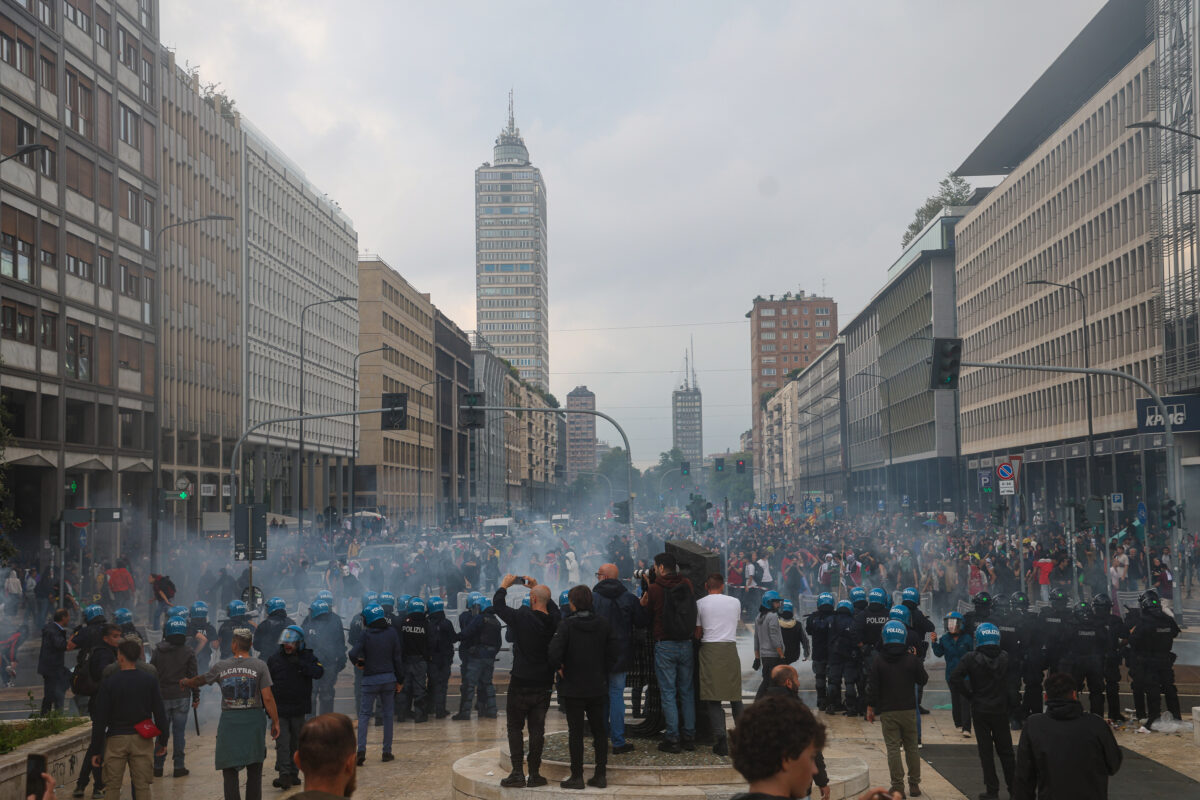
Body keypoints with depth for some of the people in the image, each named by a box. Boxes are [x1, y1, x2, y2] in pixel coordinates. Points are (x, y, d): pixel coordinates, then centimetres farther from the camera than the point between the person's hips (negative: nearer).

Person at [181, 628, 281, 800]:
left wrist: (185, 683, 40)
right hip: (253, 720, 0)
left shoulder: (221, 666, 1)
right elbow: (267, 698, -8)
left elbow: (200, 680, 19)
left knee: (230, 772, 6)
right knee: (254, 771, 10)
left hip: (229, 720, 0)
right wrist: (275, 722, 0)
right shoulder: (259, 666, -4)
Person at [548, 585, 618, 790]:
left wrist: (559, 668, -3)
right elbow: (614, 651, 0)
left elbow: (554, 653, -22)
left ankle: (577, 776, 5)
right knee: (599, 730, 12)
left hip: (573, 688, -4)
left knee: (575, 732, 3)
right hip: (598, 688, 4)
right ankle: (601, 775, 14)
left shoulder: (566, 625, -13)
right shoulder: (603, 624, 0)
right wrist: (602, 671, 9)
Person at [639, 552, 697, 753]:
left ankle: (672, 738, 0)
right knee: (686, 691, 12)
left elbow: (649, 613, 2)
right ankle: (689, 736, 13)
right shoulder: (687, 585, 1)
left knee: (668, 692, 1)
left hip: (665, 646, -4)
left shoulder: (655, 589, -10)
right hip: (686, 644, 4)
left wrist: (646, 588, 12)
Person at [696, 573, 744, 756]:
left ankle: (720, 736, -19)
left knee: (712, 698, -5)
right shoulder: (735, 602, 9)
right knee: (735, 695, 13)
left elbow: (697, 633, 5)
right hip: (730, 650, 3)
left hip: (709, 650, -3)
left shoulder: (700, 603, 1)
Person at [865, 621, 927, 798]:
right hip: (909, 710, 1)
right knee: (911, 747, 11)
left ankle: (897, 785, -2)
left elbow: (872, 688, -5)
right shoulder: (912, 660, -4)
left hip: (888, 712, -1)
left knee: (893, 748, 1)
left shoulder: (878, 662, -6)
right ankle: (914, 785, 15)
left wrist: (870, 708, 6)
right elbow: (923, 680, 9)